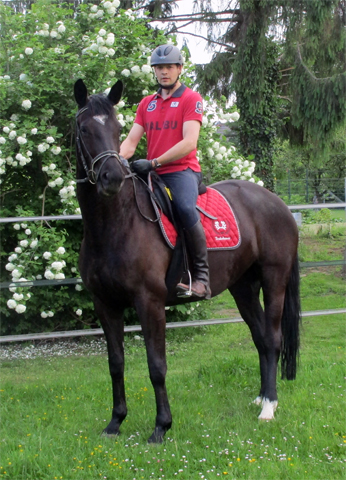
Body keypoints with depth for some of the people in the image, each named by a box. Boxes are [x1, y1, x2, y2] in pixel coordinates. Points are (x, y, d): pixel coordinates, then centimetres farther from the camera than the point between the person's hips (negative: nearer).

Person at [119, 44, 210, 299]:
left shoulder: (191, 99, 1)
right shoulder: (147, 103, 19)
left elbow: (189, 142, -12)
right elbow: (131, 141, 12)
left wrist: (154, 163, -21)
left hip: (182, 170, -6)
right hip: (151, 173, 6)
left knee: (186, 208, -35)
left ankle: (202, 276, -27)